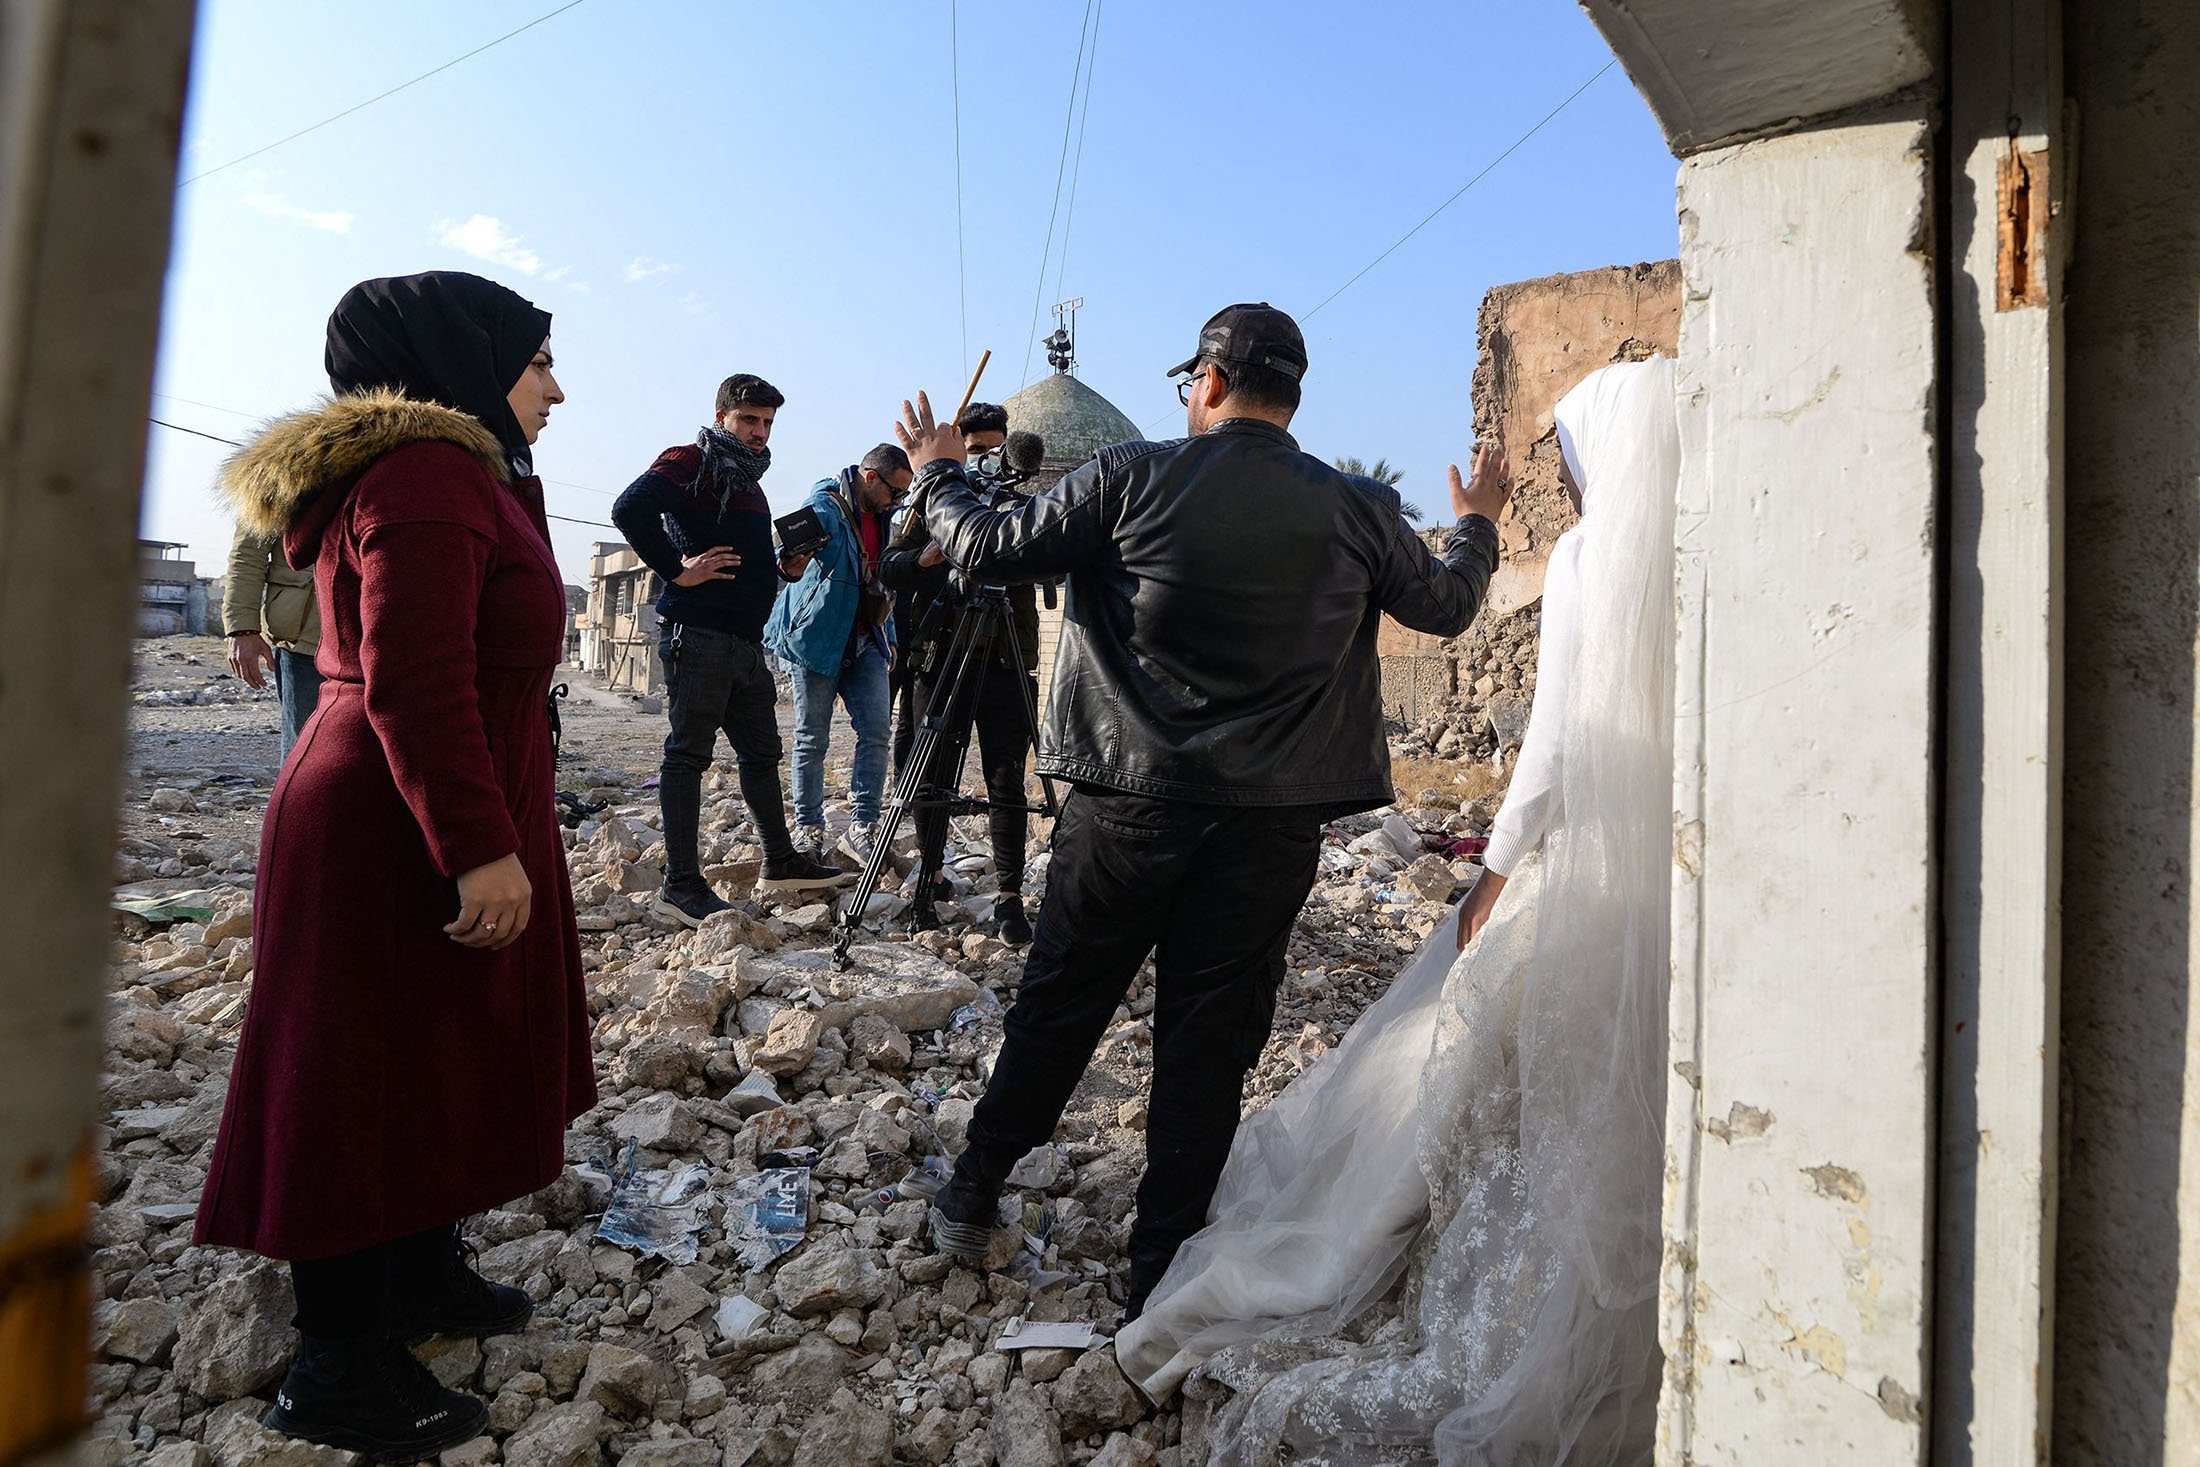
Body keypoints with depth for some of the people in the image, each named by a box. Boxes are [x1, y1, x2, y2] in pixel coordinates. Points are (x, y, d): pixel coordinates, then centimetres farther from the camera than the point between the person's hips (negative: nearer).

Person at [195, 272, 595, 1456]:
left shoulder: (452, 474, 16)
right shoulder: (426, 474, -17)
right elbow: (415, 687, -26)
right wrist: (481, 851, -26)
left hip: (409, 831, 11)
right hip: (398, 840, -11)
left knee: (433, 1068, 20)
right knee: (375, 1086, 1)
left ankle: (420, 1278, 38)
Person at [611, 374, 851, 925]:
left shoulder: (750, 483, 23)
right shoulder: (689, 463, -4)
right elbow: (630, 510, -22)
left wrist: (787, 568, 12)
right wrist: (676, 570, -18)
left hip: (747, 641, 9)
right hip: (697, 636, -9)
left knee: (761, 751, 14)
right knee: (689, 752, -6)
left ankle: (780, 862, 24)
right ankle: (682, 884, -3)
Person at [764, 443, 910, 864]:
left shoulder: (881, 518, 14)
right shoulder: (826, 508, -11)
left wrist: (888, 638, 22)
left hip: (864, 643, 7)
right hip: (817, 639, -6)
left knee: (877, 730, -5)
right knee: (812, 740, 2)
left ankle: (864, 829, 2)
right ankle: (808, 832, 13)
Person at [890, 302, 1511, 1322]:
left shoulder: (1130, 480, -5)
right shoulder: (1358, 512, 1)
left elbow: (987, 549, -1)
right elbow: (1446, 607, 17)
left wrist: (938, 473, 19)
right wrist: (1476, 523, 38)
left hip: (1129, 802, 0)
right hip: (1273, 820, 1)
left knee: (1057, 1005, 15)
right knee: (1209, 1037, 11)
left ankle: (970, 1199, 32)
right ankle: (1159, 1270, 23)